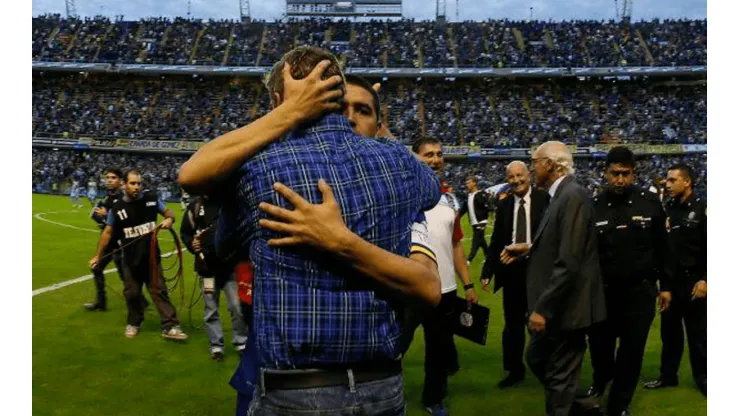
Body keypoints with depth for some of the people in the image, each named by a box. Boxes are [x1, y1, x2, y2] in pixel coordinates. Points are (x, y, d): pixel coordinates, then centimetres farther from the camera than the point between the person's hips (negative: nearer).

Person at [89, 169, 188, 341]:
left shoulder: (151, 199, -7)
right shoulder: (117, 207, -7)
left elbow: (168, 212, 7)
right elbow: (107, 232, 3)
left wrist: (169, 219, -18)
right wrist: (98, 255, 5)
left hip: (151, 257, 0)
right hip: (130, 260, 1)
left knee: (159, 290, 1)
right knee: (132, 293, 12)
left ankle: (170, 327, 1)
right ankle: (134, 323, 33)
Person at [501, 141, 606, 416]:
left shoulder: (573, 197, -20)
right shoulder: (561, 196, 9)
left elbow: (569, 262, -25)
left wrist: (543, 308, -23)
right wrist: (530, 249, 9)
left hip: (565, 307, -10)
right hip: (556, 305, 10)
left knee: (559, 376, 5)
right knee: (536, 359, 22)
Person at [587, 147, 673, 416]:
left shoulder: (650, 203, -4)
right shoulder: (593, 207, -6)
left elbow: (662, 248, 4)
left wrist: (665, 285, 5)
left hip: (640, 292, 0)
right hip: (602, 292, 0)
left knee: (632, 352, 7)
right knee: (599, 346, 12)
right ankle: (600, 381, 45)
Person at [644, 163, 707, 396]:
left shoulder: (702, 209, -7)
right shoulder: (667, 210, 9)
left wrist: (704, 279, -16)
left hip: (693, 282, -5)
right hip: (669, 282, 5)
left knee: (698, 333, 6)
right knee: (669, 331, 12)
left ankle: (702, 378, 21)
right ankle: (668, 375, 23)